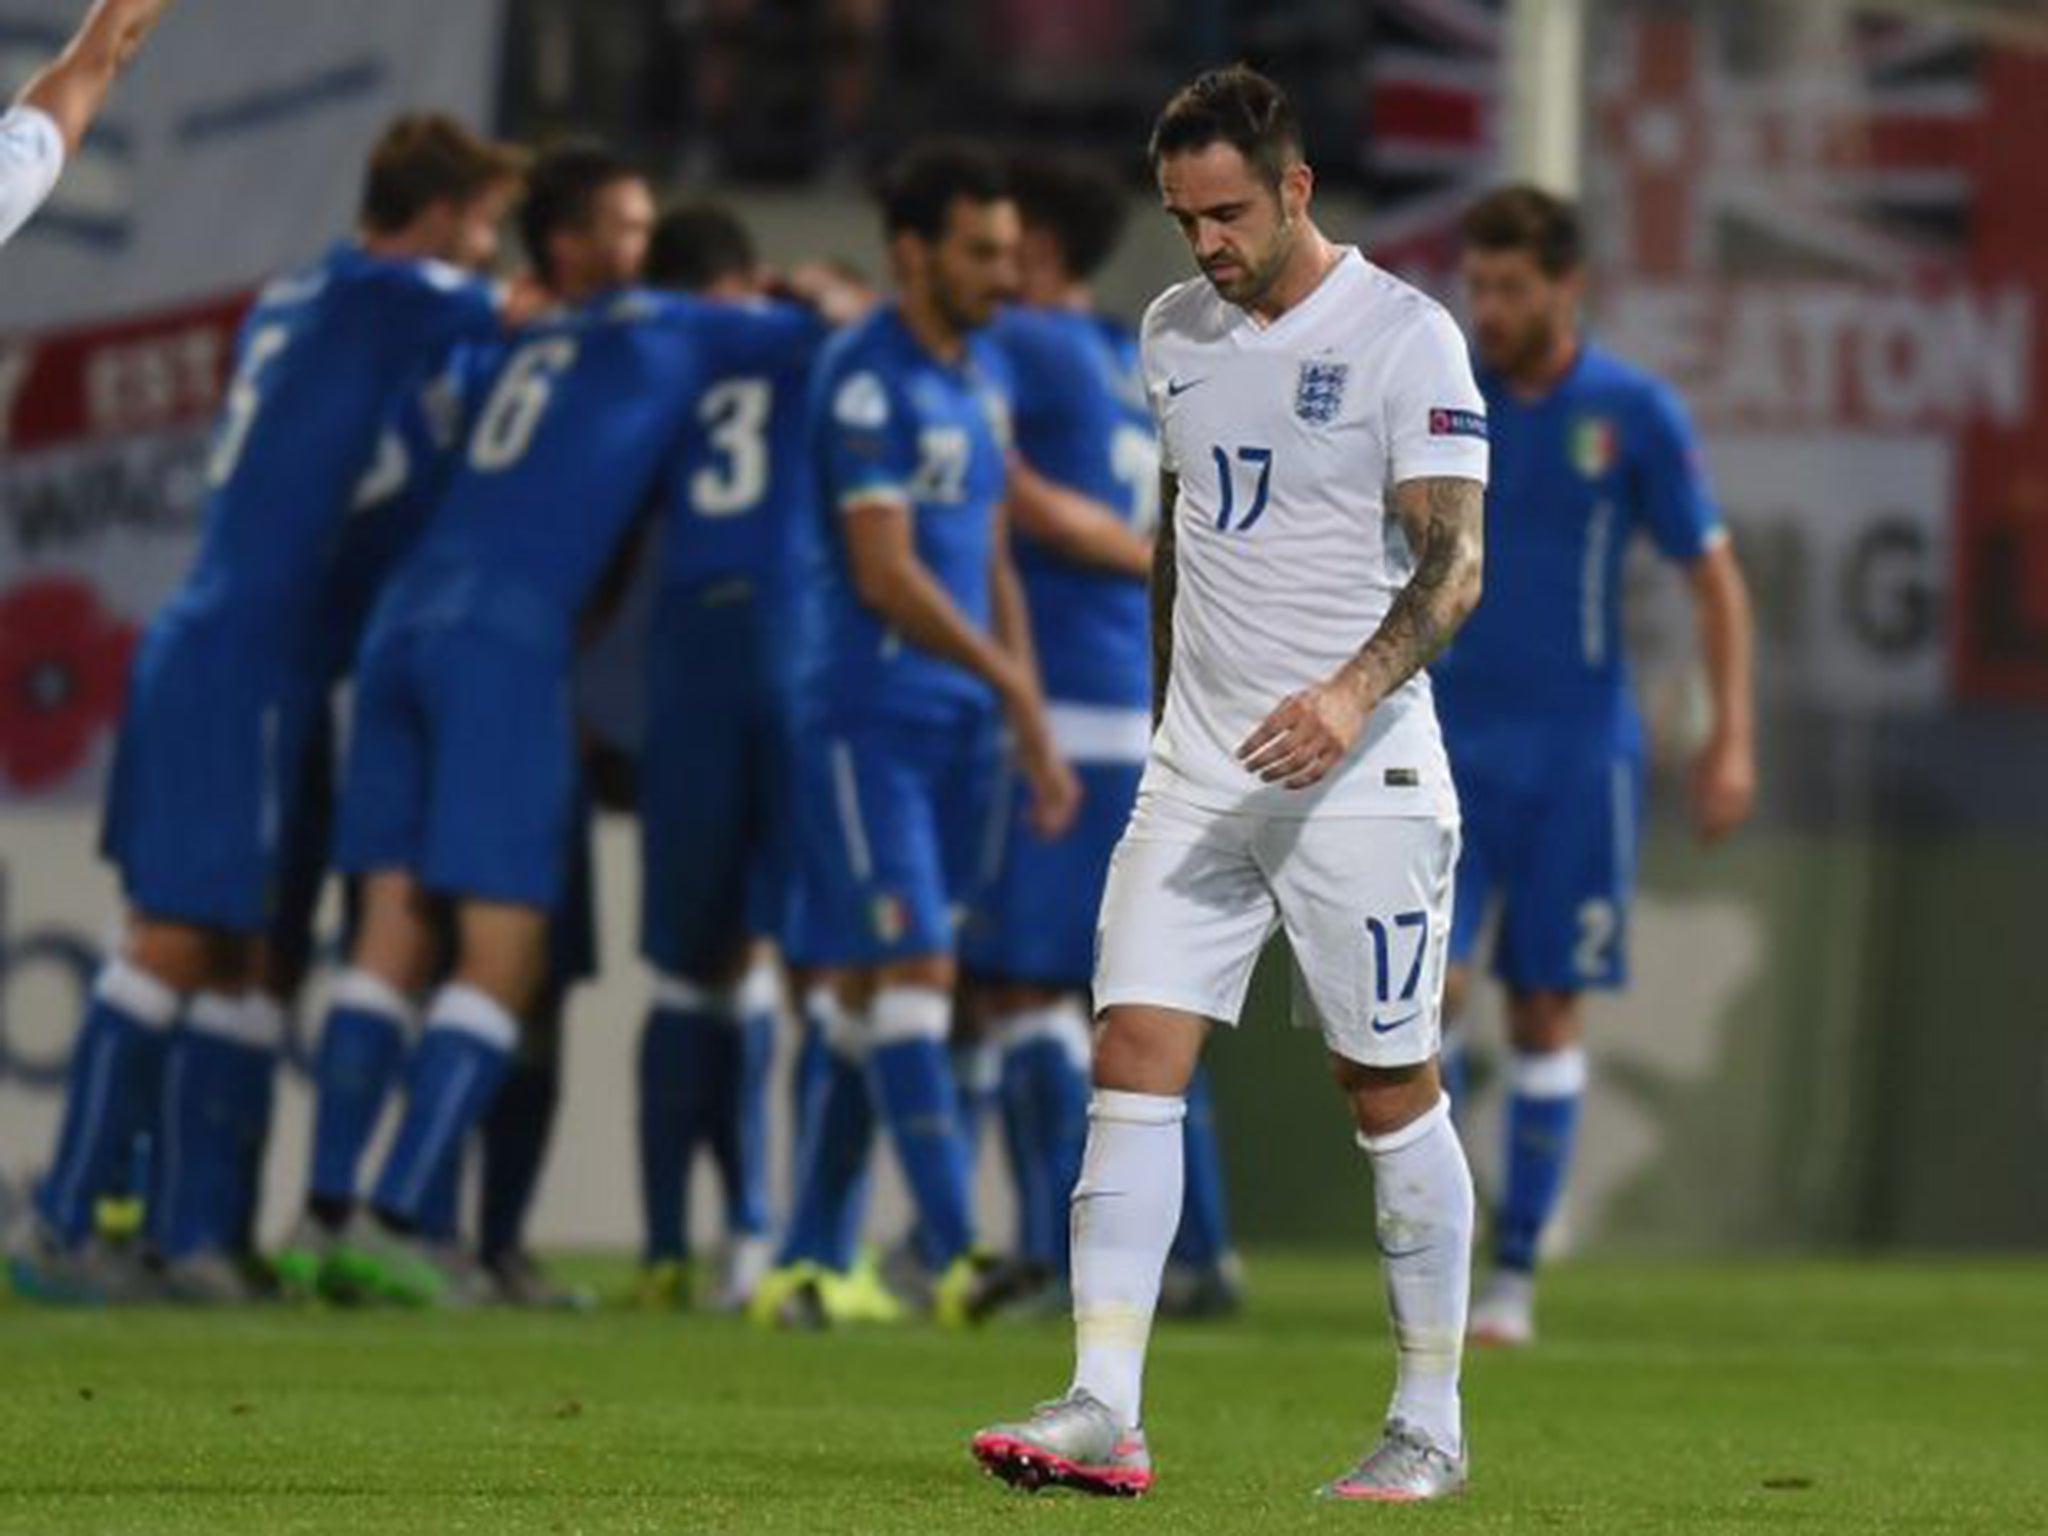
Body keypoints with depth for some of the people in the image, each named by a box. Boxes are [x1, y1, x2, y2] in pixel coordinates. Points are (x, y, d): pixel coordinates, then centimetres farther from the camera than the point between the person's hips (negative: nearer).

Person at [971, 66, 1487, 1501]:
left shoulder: (1405, 336, -9)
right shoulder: (1176, 331, 11)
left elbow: (1452, 563, -16)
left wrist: (1356, 691, -32)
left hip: (1361, 780, -5)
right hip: (1199, 776, 5)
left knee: (1390, 1089, 2)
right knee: (1135, 1057, -7)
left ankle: (1433, 1425, 13)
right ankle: (1103, 1411, -11)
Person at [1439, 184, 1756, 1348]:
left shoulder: (1634, 413, -2)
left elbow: (1716, 578, 2)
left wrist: (1732, 738, -5)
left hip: (1579, 748, -1)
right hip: (1451, 743, 1)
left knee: (1548, 1013, 3)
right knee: (1425, 989, -13)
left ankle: (1517, 1273, 12)